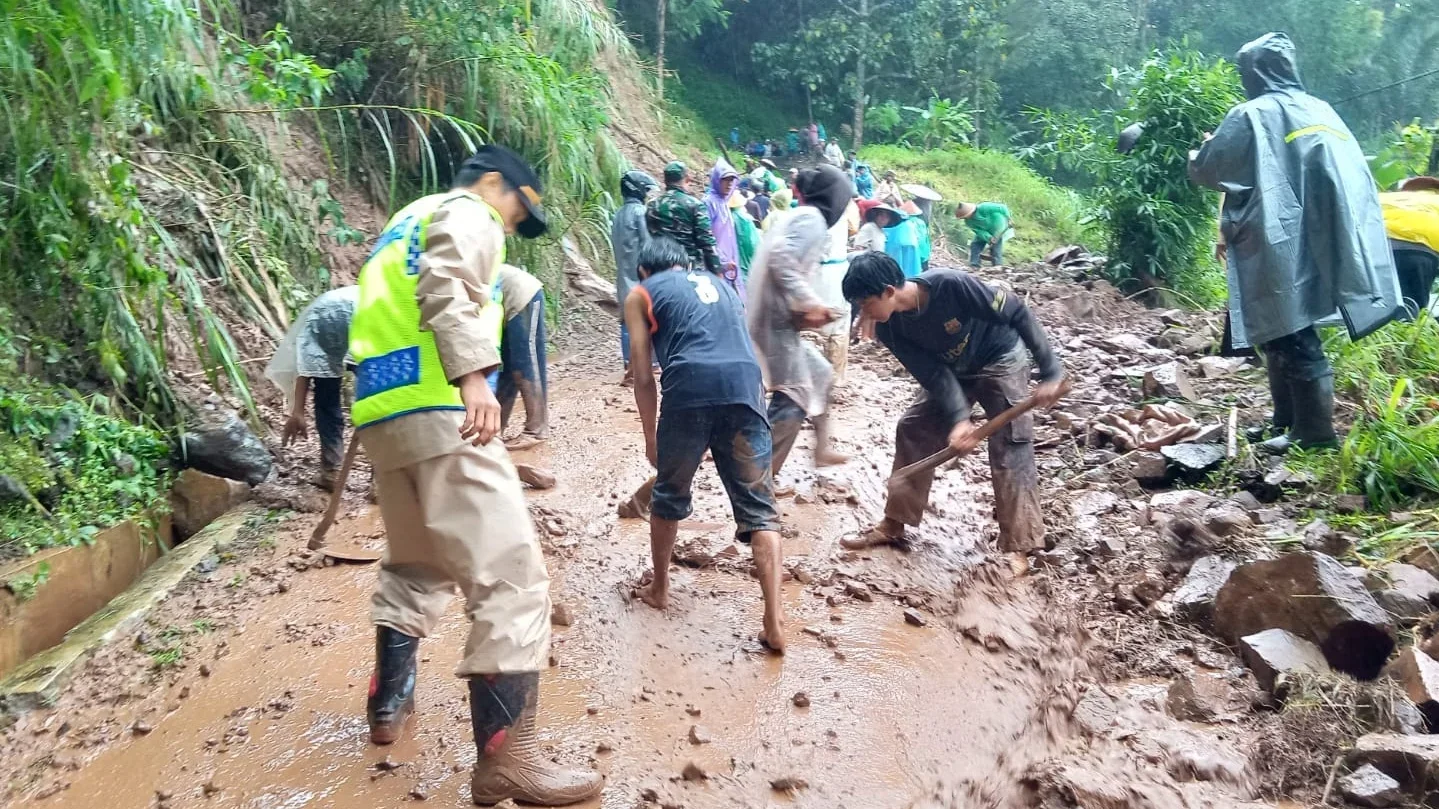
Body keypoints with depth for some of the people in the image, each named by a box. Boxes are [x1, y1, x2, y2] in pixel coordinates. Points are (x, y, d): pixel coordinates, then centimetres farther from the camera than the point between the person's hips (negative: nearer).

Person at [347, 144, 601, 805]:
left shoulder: (408, 220, 32)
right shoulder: (467, 214, 4)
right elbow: (446, 287, -16)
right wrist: (473, 376, -27)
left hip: (381, 413, 10)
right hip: (438, 409, -10)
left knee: (415, 565, 26)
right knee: (511, 577, -12)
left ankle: (389, 700, 37)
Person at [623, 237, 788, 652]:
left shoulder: (641, 294, 22)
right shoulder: (719, 284, 34)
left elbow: (644, 377, 14)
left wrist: (651, 439, 24)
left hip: (689, 387, -2)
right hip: (746, 385, 3)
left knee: (669, 495, 21)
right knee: (759, 508, 4)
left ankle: (659, 588, 37)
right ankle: (774, 621, -5)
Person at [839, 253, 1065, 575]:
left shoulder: (950, 284, -35)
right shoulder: (889, 329, -20)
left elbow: (1017, 313, -26)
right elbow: (933, 374, -18)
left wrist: (1050, 371, -26)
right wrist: (958, 420, -33)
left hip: (1000, 360, -5)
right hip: (953, 370, 5)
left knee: (1010, 448, -10)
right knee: (912, 429, 0)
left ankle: (1019, 547, -3)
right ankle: (894, 524, 12)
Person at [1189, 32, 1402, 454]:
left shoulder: (1253, 115, -5)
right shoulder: (1321, 111, 16)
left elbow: (1204, 169, 0)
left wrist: (1203, 152, 22)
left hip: (1281, 243, -8)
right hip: (1317, 242, 8)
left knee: (1290, 336, -5)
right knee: (1285, 331, 16)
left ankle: (1314, 433, -2)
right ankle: (1288, 421, 23)